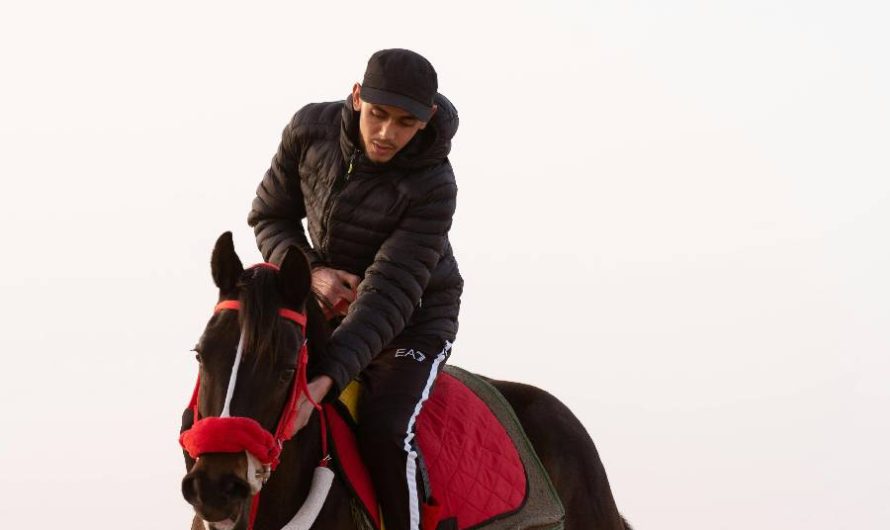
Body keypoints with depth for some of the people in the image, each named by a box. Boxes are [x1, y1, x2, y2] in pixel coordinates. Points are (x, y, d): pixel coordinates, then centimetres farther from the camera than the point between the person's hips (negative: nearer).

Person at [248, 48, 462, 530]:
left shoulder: (432, 186, -27)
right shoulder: (311, 130, -15)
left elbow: (389, 293, -33)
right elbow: (270, 216, -1)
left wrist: (325, 380, -44)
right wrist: (310, 270, -23)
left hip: (415, 322, -5)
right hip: (328, 305, 5)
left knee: (385, 433, -29)